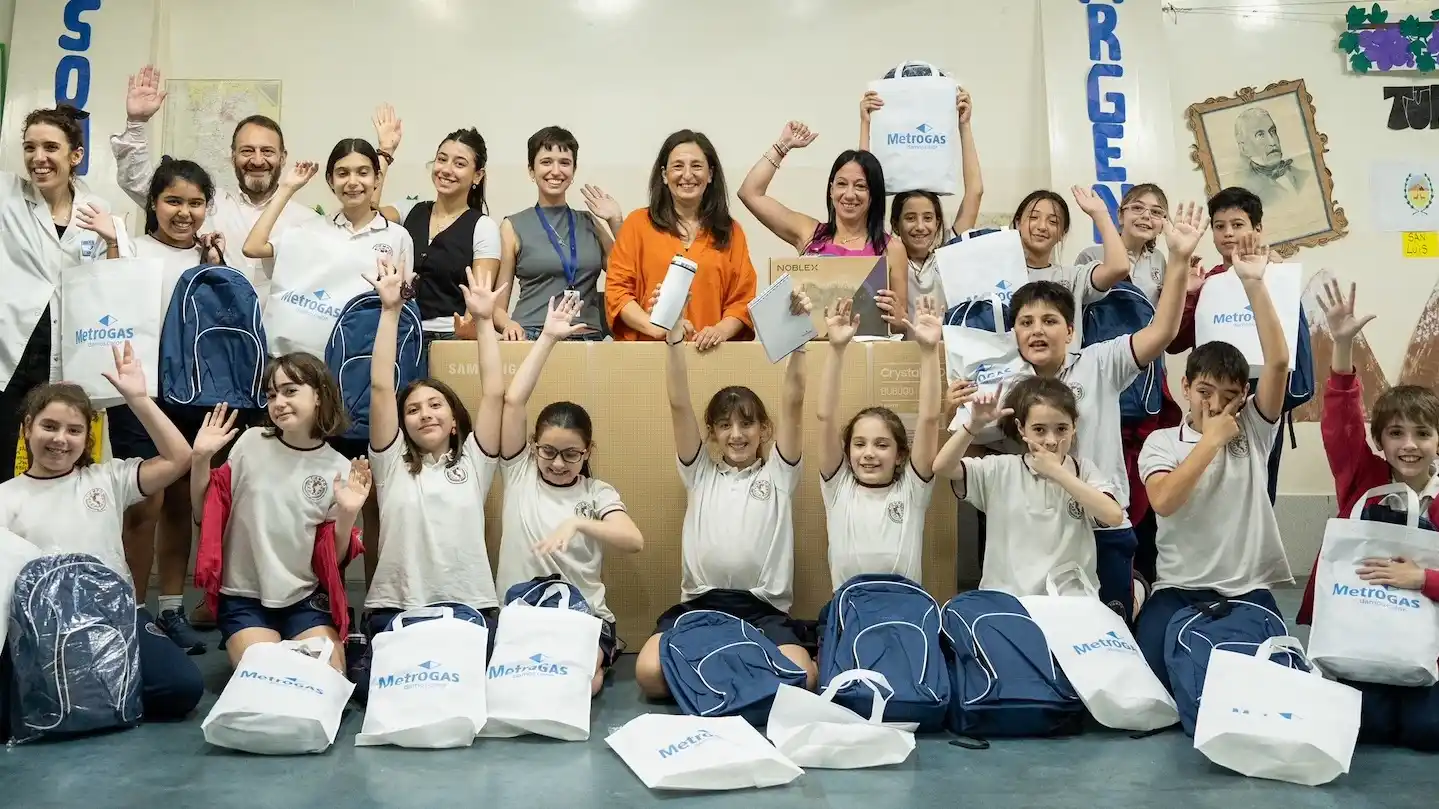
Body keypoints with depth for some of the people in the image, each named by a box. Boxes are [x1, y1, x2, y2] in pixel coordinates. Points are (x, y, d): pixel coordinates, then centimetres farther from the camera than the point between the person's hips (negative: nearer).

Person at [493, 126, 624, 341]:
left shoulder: (590, 223, 17)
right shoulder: (513, 226, 9)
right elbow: (497, 307, 8)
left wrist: (617, 222, 8)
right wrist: (509, 325, -14)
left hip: (588, 338, 2)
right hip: (531, 338, -2)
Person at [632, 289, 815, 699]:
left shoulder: (778, 473, 13)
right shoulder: (700, 472, 16)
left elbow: (793, 402, 0)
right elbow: (679, 404, 4)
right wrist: (674, 338, -9)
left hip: (764, 609, 0)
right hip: (698, 604, 1)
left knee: (799, 678, -29)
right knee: (649, 673, -27)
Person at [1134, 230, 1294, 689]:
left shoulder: (1253, 431, 5)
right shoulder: (1161, 442, 2)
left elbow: (1278, 362, -9)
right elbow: (1164, 501, -18)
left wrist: (1254, 283, -14)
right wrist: (1211, 440, -11)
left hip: (1249, 590, 1)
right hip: (1179, 590, -1)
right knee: (1152, 674, -22)